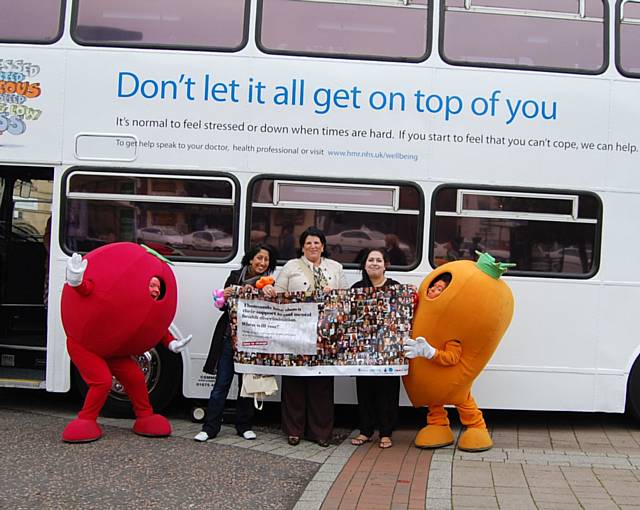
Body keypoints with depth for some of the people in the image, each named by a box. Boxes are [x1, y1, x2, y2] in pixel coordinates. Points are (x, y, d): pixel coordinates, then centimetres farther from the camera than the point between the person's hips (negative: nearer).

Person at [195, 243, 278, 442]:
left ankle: (244, 426, 22)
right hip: (229, 337, 0)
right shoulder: (235, 276, 4)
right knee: (221, 383, 2)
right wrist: (224, 297, -16)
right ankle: (210, 428, 8)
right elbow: (223, 306, 6)